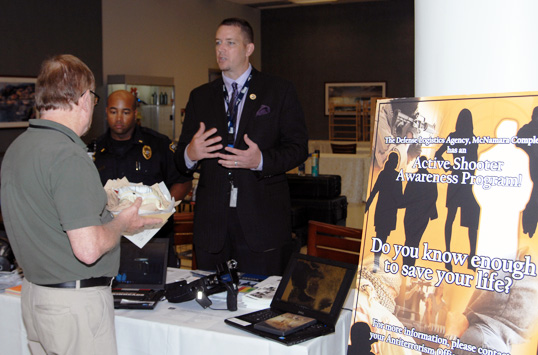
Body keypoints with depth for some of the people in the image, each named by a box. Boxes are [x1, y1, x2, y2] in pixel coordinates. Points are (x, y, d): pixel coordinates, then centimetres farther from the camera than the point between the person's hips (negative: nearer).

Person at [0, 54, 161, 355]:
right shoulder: (68, 156, -22)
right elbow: (88, 248, -26)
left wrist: (100, 201, 18)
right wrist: (122, 223, -8)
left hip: (34, 294, 9)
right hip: (76, 303, -9)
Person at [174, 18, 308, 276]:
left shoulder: (279, 92, 5)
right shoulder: (200, 97, 14)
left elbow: (298, 148, -1)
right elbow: (181, 160, 11)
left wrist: (260, 161, -18)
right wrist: (190, 155, -13)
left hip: (262, 220, -3)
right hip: (212, 222, 3)